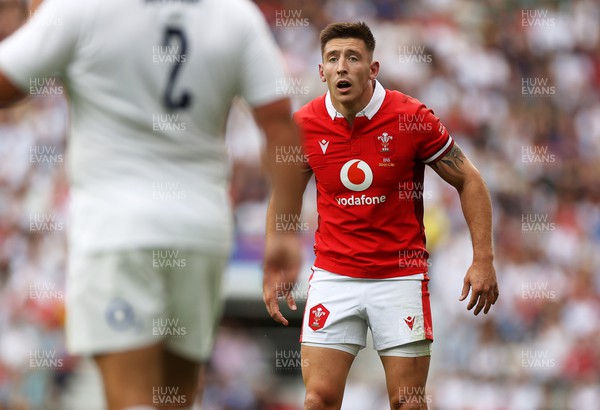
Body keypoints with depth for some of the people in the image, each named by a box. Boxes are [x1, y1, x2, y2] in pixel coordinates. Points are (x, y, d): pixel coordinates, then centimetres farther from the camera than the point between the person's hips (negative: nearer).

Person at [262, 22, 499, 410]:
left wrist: (483, 260, -9)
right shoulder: (304, 125, -2)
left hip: (401, 276, -1)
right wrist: (273, 272, 9)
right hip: (333, 275, 2)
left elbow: (469, 181, -1)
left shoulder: (412, 118, -10)